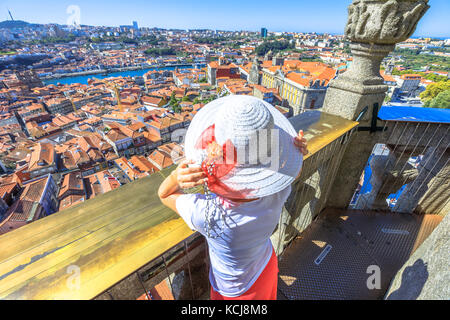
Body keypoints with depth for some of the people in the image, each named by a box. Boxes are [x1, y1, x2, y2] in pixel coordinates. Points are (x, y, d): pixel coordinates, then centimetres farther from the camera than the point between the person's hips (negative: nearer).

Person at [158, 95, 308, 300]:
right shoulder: (278, 193, -34)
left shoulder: (205, 215, -45)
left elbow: (164, 194, -23)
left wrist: (176, 176, -46)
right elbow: (294, 172, -7)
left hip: (235, 289, -3)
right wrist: (298, 151, -29)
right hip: (267, 266, 3)